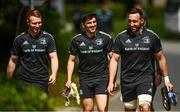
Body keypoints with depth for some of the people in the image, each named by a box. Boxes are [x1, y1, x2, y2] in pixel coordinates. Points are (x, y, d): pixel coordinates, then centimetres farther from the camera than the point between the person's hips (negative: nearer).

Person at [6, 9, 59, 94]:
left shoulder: (48, 38, 0)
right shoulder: (19, 39, 2)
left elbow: (53, 57, -5)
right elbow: (13, 61, 9)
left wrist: (54, 74, -24)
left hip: (42, 83, 0)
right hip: (24, 83, 0)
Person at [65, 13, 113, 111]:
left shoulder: (106, 38, -3)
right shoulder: (77, 40, 1)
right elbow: (71, 60, 10)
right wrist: (69, 80, 1)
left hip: (102, 78, -2)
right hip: (85, 79, 2)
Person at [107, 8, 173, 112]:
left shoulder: (152, 36, -1)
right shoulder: (121, 37, -1)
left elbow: (161, 58, 8)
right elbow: (114, 59, 1)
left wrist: (166, 79, 8)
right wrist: (111, 82, -5)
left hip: (146, 77, -2)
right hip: (127, 80, 2)